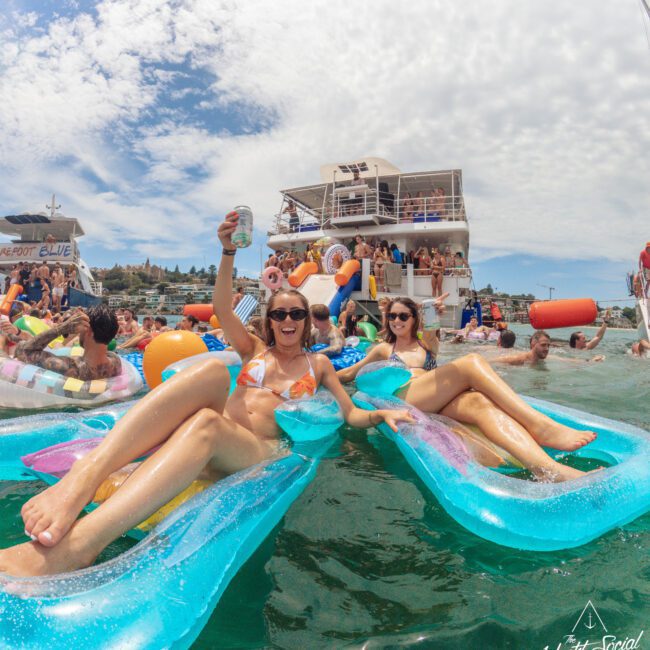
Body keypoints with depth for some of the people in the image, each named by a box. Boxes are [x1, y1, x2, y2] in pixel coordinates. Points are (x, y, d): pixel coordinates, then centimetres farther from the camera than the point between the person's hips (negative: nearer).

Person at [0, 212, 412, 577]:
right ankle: (82, 477, -46)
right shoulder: (254, 349, 24)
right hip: (210, 442, 1)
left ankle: (75, 546, -54)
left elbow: (349, 415, 21)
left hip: (258, 451, -1)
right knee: (212, 369, -33)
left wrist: (383, 414, 1)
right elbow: (222, 308, 8)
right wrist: (230, 251, -4)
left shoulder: (318, 364, 23)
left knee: (206, 423, -38)